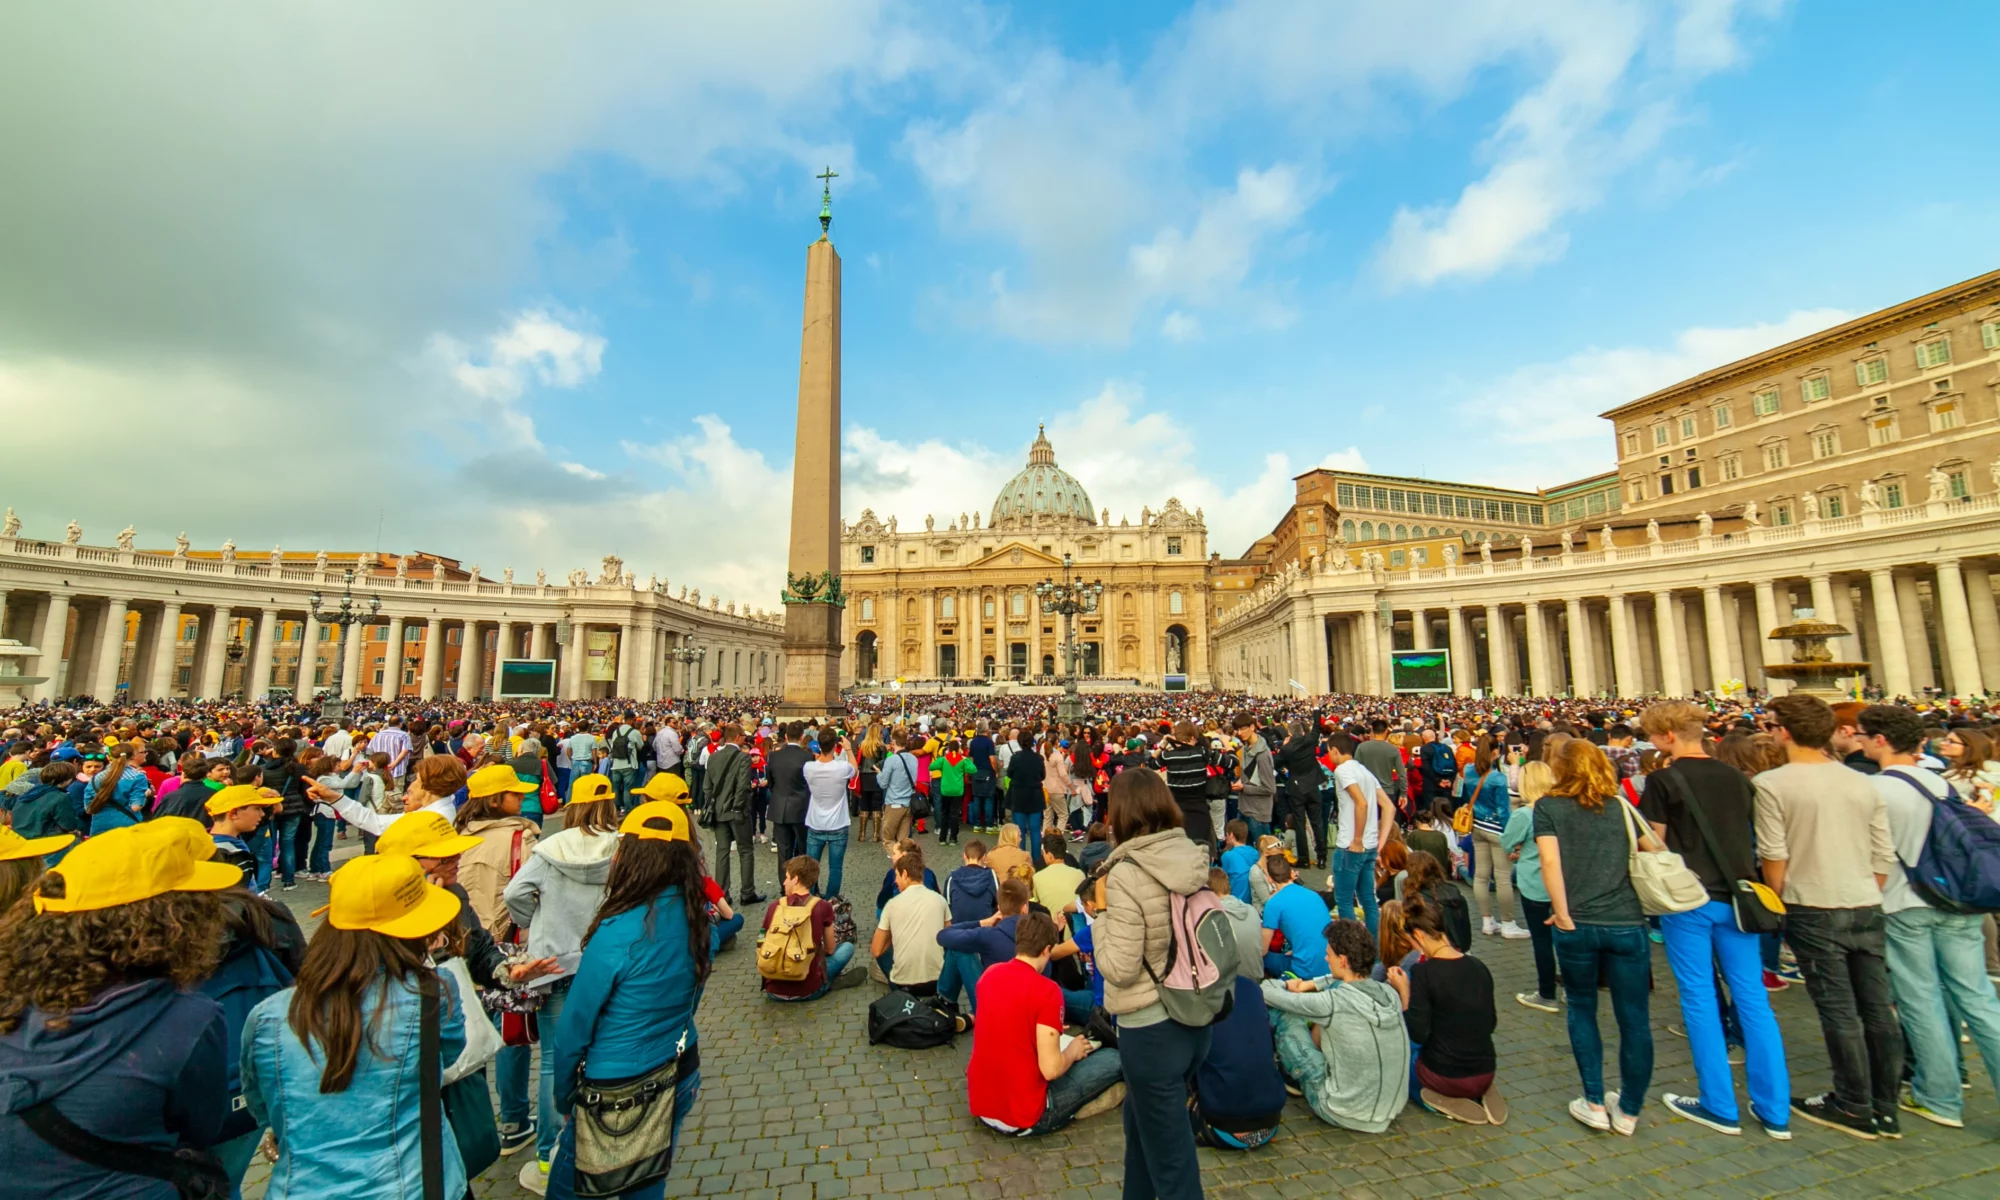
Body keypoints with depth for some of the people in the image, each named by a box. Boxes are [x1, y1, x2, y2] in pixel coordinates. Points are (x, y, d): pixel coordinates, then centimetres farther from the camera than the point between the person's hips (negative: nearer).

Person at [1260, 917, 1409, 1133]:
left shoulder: (1333, 1003, -25)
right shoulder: (1390, 993, -8)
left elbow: (1266, 991, -11)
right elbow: (1350, 979, 17)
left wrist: (1284, 984, 11)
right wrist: (1311, 984, 11)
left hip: (1345, 1113, -6)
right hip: (1391, 1110, 6)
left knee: (1288, 1017, 2)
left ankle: (1292, 1077, 30)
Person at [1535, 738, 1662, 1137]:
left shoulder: (1548, 807, -1)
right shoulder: (1621, 807, 6)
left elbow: (1550, 860, -12)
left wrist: (1563, 915, -6)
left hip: (1577, 926, -2)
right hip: (1627, 924, 2)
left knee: (1582, 1010, 17)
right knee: (1633, 1018, 14)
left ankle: (1594, 1103, 20)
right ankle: (1628, 1111, 25)